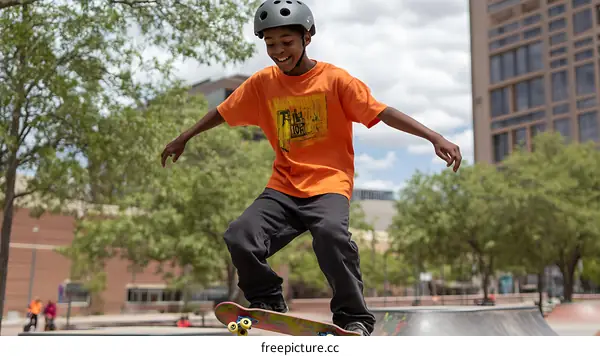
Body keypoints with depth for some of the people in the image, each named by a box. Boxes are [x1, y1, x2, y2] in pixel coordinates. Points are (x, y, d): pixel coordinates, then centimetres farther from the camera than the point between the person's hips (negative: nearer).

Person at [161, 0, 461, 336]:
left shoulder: (335, 79, -4)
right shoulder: (262, 83, 7)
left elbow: (383, 112, -11)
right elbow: (223, 112, 20)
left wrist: (435, 137, -20)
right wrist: (184, 138, 30)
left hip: (329, 182, -4)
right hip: (283, 186, 4)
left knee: (331, 233, -35)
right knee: (239, 236, -19)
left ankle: (354, 317, -12)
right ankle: (268, 302, 9)